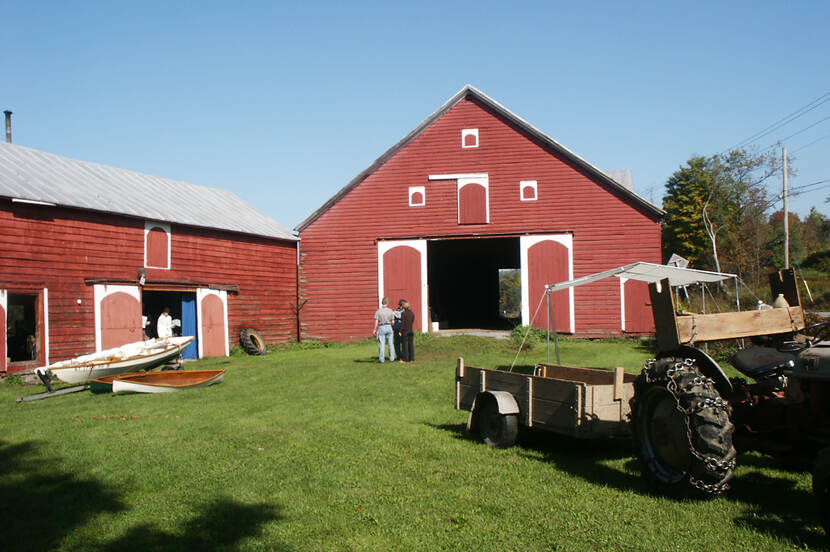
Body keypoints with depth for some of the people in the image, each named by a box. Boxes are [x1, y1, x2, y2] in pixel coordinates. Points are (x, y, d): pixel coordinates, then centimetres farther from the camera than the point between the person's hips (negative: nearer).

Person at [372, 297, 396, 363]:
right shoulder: (390, 311, -1)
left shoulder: (378, 311, -7)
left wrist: (374, 330, -1)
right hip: (389, 327, 2)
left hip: (381, 328, -2)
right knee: (391, 344, 8)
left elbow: (376, 321, -9)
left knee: (382, 344, 1)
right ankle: (392, 358, 11)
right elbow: (392, 321, 2)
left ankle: (381, 359, 2)